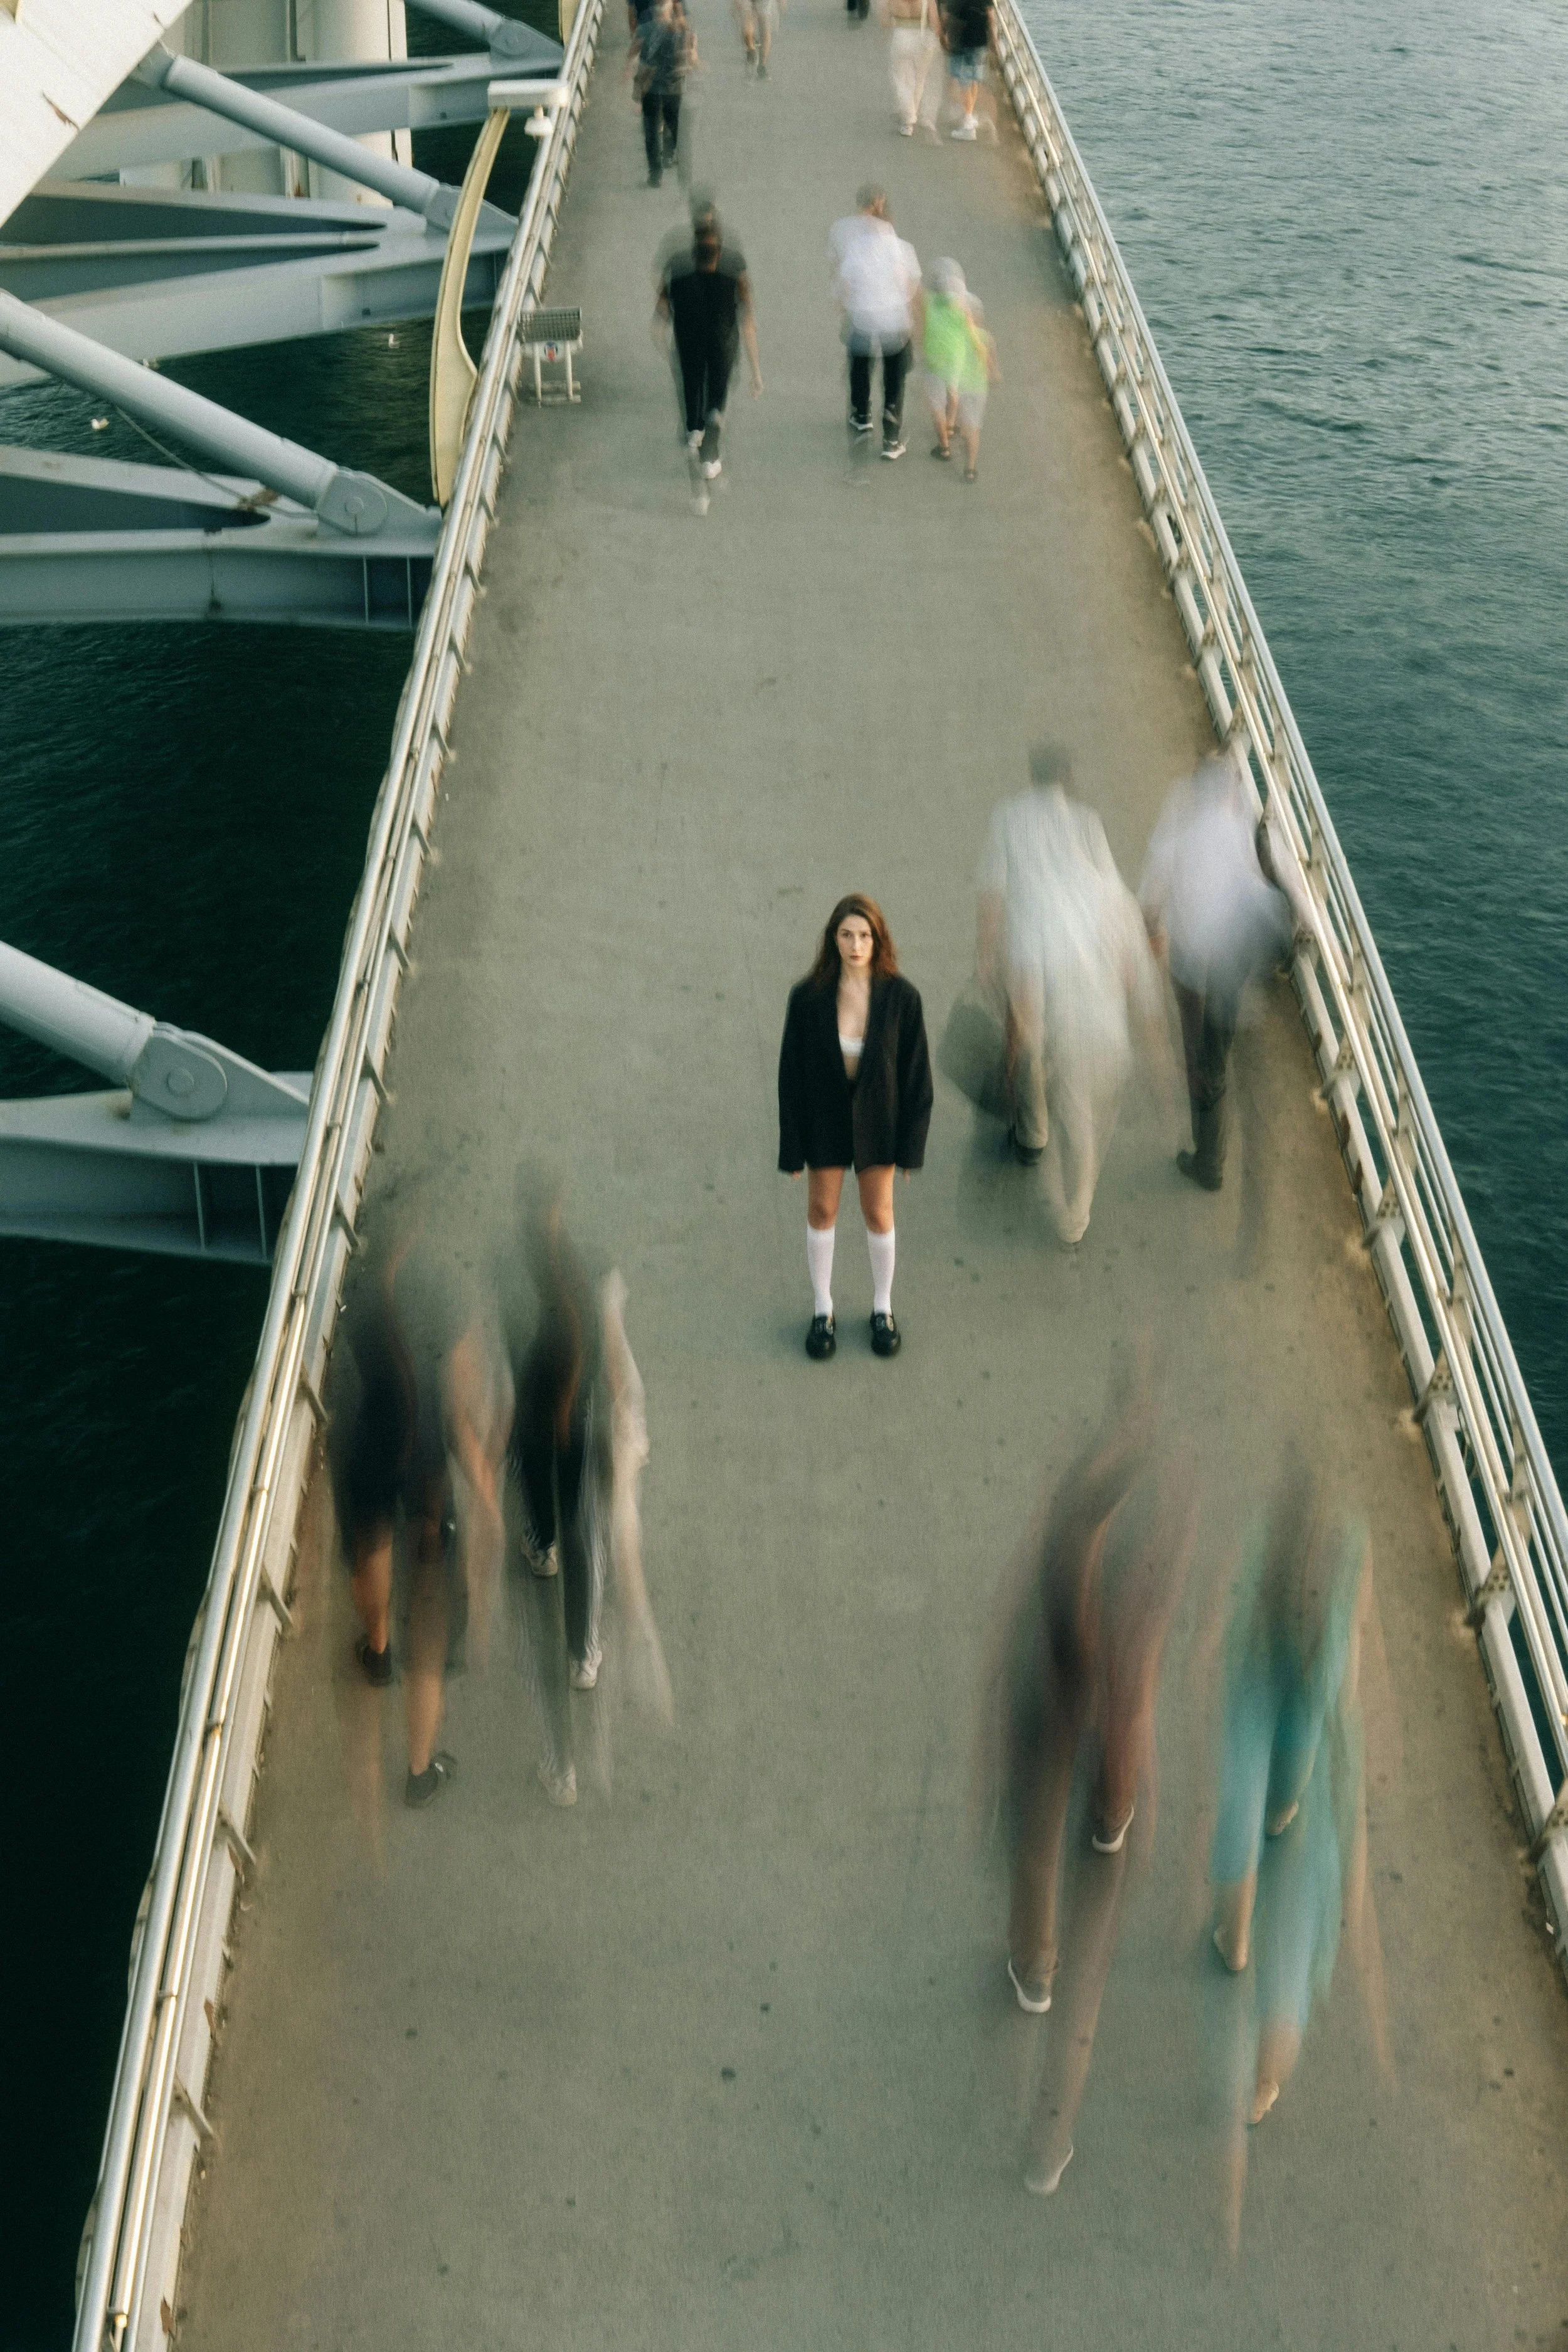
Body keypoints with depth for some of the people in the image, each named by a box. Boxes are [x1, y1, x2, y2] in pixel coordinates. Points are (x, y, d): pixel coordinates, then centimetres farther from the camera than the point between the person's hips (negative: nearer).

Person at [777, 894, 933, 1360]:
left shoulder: (901, 997, -20)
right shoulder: (808, 997, -20)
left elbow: (916, 1073, -10)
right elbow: (791, 1072, -11)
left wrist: (911, 1145, -7)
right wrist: (792, 1147, -7)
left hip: (877, 1119, 0)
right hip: (825, 1118, 0)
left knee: (878, 1213, 16)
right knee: (822, 1211, 16)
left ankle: (882, 1308, 38)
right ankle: (822, 1309, 36)